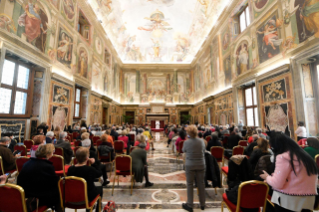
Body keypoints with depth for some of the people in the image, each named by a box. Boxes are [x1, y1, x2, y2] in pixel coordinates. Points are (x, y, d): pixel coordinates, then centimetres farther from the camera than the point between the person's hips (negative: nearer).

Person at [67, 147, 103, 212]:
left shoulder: (70, 169, -16)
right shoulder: (90, 169, -30)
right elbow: (100, 173, -8)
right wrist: (94, 162, -5)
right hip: (87, 197, -5)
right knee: (100, 188, 25)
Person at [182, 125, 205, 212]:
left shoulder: (186, 142, -16)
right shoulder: (201, 141, -8)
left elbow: (183, 150, 1)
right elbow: (203, 152, 4)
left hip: (190, 165, -3)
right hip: (201, 165, 3)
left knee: (190, 184, 10)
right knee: (201, 184, 16)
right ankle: (202, 204, 31)